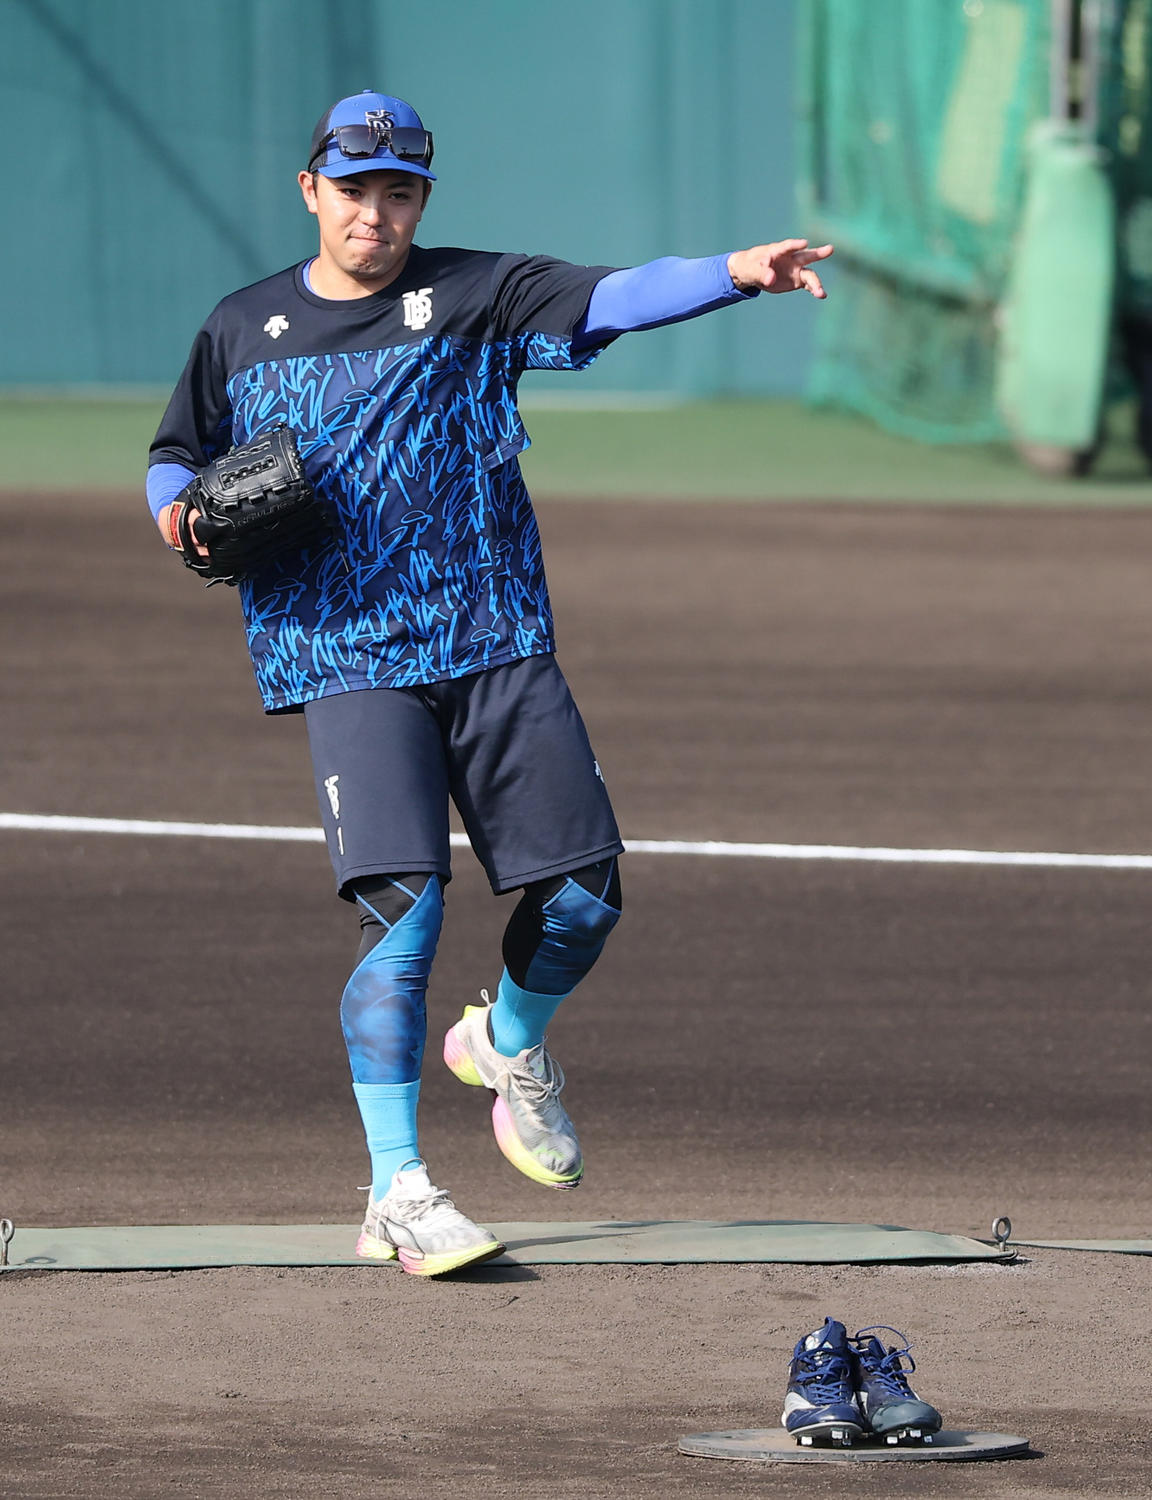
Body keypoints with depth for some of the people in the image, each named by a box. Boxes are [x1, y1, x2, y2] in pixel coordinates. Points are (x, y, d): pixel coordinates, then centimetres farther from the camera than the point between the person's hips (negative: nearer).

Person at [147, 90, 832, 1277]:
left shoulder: (474, 295, 5)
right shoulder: (244, 331, 10)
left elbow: (610, 298, -10)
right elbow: (174, 455, 22)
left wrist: (734, 274, -28)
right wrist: (185, 509, -3)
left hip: (497, 645, 2)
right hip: (348, 661, -2)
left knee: (581, 892, -1)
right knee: (403, 908, -17)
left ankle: (510, 1047, 33)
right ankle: (397, 1193, -13)